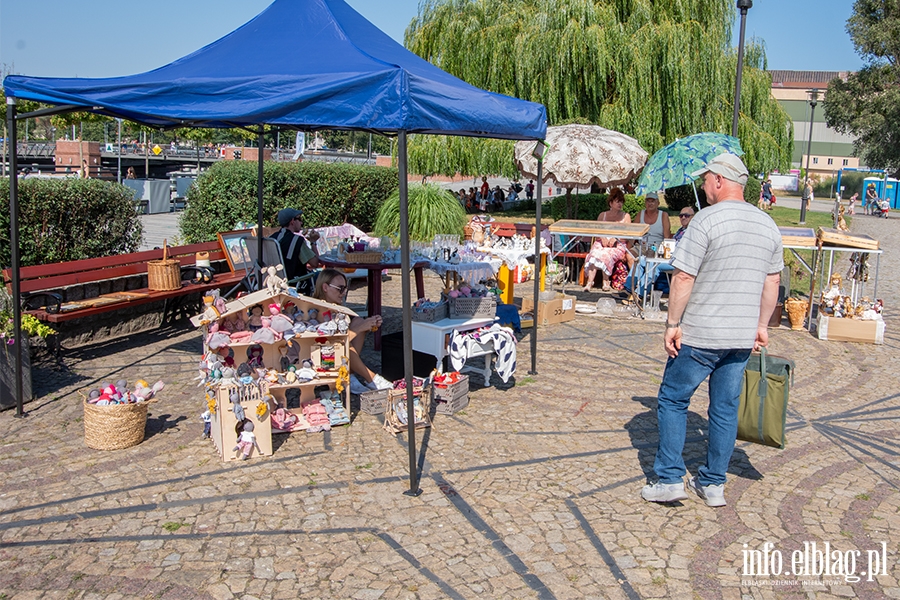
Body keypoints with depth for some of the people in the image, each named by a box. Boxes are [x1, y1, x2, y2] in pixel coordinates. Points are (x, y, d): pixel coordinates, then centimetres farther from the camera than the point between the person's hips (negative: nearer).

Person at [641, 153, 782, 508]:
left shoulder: (707, 219, -13)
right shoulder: (767, 224, 8)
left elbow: (683, 278, -16)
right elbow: (772, 281, 14)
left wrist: (672, 324, -9)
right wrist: (762, 325, 21)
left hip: (701, 335, -6)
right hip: (743, 337, 6)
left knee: (673, 400, 7)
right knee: (725, 408, 13)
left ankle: (670, 479, 7)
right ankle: (713, 485, 21)